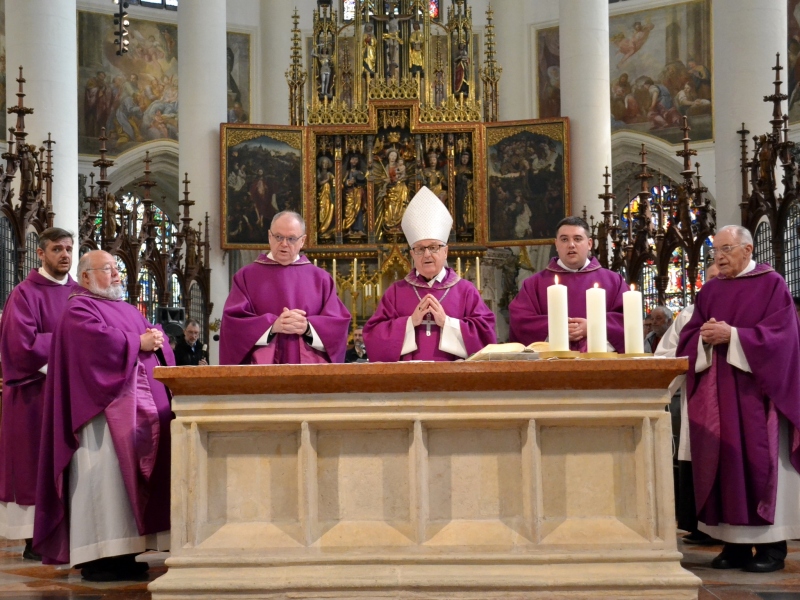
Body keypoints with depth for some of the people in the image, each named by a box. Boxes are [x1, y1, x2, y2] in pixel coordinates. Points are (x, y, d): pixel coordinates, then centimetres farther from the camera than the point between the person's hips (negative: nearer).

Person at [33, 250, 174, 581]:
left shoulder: (128, 310, 26)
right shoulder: (79, 309, 0)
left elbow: (155, 337, 17)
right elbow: (98, 339, -18)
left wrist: (155, 340, -6)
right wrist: (138, 343, -8)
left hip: (141, 403, 8)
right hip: (104, 405, -8)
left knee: (128, 473, 4)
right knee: (104, 472, -13)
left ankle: (122, 552, 6)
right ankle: (98, 557, -12)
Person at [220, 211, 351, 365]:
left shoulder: (320, 278, 8)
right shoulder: (247, 276, 4)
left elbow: (338, 323, 1)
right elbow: (233, 321, -5)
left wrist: (308, 327, -17)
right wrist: (273, 326, -18)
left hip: (309, 367, 1)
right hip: (262, 367, -1)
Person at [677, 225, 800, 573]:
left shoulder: (771, 284, -2)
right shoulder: (709, 291, 14)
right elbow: (688, 337, 10)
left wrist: (732, 335, -19)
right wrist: (705, 337, -11)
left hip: (756, 391, -5)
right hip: (717, 394, 5)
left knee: (759, 462, -4)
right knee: (723, 461, 3)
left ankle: (771, 544, 3)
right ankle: (735, 543, 9)